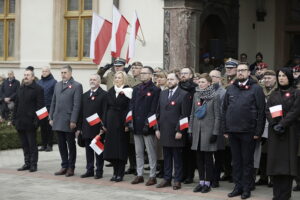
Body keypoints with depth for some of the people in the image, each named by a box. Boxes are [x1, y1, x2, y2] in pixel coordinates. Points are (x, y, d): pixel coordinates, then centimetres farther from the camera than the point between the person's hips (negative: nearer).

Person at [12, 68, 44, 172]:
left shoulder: (38, 89, -6)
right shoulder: (21, 89, 16)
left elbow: (40, 106, -11)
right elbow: (16, 104, 18)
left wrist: (36, 120, -17)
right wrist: (14, 118, 11)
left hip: (30, 122, -6)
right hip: (20, 121, 7)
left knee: (32, 144, 0)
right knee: (24, 144, 11)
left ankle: (33, 164, 7)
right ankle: (27, 163, 18)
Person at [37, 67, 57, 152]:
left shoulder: (53, 82, -4)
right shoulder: (39, 82, 11)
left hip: (50, 108, -5)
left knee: (49, 127, 0)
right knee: (43, 127, 9)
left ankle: (49, 145, 6)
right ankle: (43, 145, 16)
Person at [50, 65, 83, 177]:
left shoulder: (76, 86, -6)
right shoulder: (57, 85, 14)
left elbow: (76, 105, -11)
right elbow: (53, 103, 16)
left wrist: (73, 121, -16)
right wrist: (51, 118, 10)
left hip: (69, 121, -6)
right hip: (58, 121, 6)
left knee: (71, 145, 5)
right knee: (61, 145, 11)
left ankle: (71, 168, 13)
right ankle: (64, 166, 20)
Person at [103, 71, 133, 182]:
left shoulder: (127, 91, -5)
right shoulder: (111, 91, 11)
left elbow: (129, 108, -9)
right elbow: (107, 107, 12)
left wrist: (127, 124, -16)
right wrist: (105, 123, 7)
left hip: (121, 122, -5)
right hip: (111, 122, 5)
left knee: (121, 148, -1)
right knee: (112, 147, 7)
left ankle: (120, 173, 6)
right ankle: (115, 172, 16)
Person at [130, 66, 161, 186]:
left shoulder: (155, 90, -4)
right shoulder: (136, 89, 15)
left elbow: (154, 109, -10)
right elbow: (132, 105, 12)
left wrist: (148, 122, -17)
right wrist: (130, 121, 2)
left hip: (148, 126, -6)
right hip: (137, 126, 6)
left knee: (151, 152, 0)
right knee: (138, 152, 11)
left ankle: (152, 176, 5)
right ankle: (139, 175, 19)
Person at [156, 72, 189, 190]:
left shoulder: (183, 95, -4)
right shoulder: (163, 94, 14)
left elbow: (184, 114, -9)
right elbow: (158, 112, 15)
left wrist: (179, 131, -13)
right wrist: (157, 128, 8)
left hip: (176, 132, -5)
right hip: (164, 131, 5)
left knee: (177, 157, 2)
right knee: (166, 157, 10)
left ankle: (177, 180, 8)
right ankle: (167, 179, 17)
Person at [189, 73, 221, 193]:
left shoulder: (214, 97, -5)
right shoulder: (196, 95, 10)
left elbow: (217, 116, -7)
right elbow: (192, 114, 14)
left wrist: (215, 133, -12)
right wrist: (190, 130, 8)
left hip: (208, 130, -5)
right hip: (197, 130, 5)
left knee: (208, 157, 0)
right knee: (199, 157, 8)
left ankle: (207, 182, 7)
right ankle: (201, 181, 15)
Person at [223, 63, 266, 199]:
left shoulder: (256, 89, -1)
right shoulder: (230, 89, 12)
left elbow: (261, 111, -6)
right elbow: (224, 110, 12)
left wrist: (258, 131, -11)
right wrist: (225, 129, 6)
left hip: (248, 132, -4)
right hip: (232, 131, 4)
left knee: (247, 161, 3)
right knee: (236, 161, 10)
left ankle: (246, 188, 10)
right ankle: (238, 186, 18)